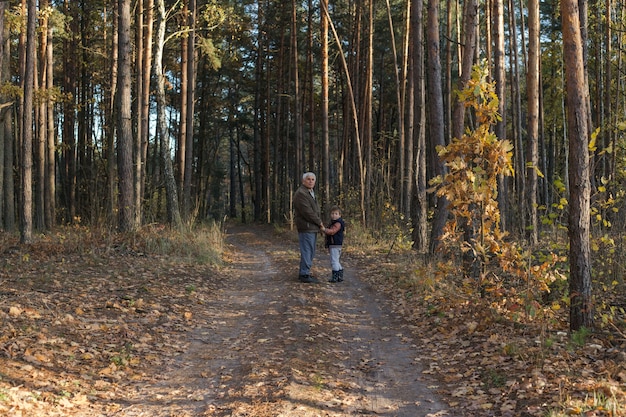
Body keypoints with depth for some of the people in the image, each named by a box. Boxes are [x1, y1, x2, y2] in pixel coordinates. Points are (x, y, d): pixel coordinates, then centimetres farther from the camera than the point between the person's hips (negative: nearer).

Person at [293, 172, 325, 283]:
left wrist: (320, 223, 6)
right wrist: (320, 223, -11)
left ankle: (304, 273, 21)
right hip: (306, 227, -10)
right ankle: (305, 275, -2)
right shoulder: (301, 193, -14)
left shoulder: (311, 193, 19)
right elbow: (307, 212, -19)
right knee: (307, 252, -7)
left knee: (310, 252, 13)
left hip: (313, 228, 10)